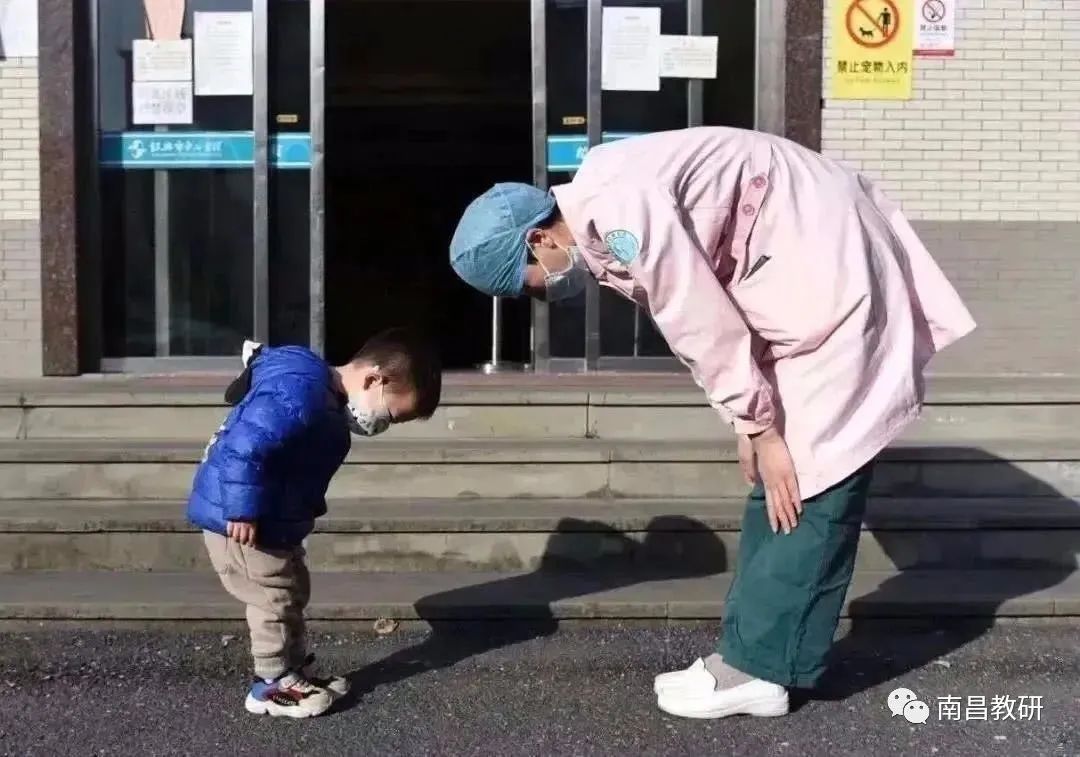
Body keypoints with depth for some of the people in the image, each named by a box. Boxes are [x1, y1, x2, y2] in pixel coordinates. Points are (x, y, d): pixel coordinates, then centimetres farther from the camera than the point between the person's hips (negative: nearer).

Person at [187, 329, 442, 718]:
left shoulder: (325, 396, 6)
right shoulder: (297, 397, -29)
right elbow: (242, 450, -34)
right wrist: (244, 513, -28)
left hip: (273, 521, 10)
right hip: (235, 519, -10)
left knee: (292, 592, 19)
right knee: (275, 597, 0)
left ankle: (294, 672, 32)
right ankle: (272, 686, 14)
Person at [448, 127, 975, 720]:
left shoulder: (618, 212, -24)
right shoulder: (600, 214, 8)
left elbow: (705, 329, -21)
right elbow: (704, 317, 11)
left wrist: (761, 431, -11)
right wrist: (755, 425, 8)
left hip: (830, 275, -10)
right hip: (809, 275, 10)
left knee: (810, 477, -5)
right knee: (793, 475, 10)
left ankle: (755, 667, 2)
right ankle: (753, 651, 18)